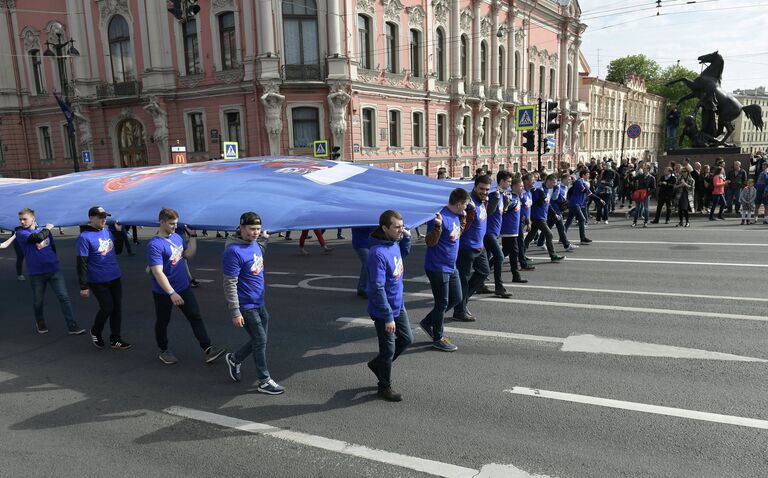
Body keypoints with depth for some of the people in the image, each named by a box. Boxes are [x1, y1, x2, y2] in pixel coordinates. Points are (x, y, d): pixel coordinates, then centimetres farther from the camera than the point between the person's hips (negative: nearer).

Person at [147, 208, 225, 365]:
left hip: (184, 287, 6)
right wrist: (172, 293, -30)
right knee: (163, 322, 14)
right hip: (163, 292, -6)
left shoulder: (177, 236, 3)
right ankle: (164, 351, 33)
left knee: (196, 317, 2)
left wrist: (192, 236, -3)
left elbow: (189, 254, 3)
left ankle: (207, 349, 5)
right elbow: (158, 273, -26)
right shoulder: (154, 245, -21)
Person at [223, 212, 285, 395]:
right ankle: (264, 381, 14)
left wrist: (264, 238, 21)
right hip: (245, 306, -8)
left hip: (259, 303, 8)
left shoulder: (254, 243, 3)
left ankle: (234, 359, 39)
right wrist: (235, 313, -21)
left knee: (259, 340, 17)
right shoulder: (233, 251, -22)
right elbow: (230, 284, -21)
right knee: (260, 341, -1)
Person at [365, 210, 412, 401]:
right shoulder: (378, 253, -29)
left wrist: (407, 237, 2)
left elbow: (404, 252, 23)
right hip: (384, 311, -8)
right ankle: (385, 387, 31)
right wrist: (388, 317, -24)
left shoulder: (394, 243, -3)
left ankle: (377, 364, 42)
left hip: (398, 305, 9)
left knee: (407, 339, 21)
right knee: (389, 350, 8)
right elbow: (377, 289, -28)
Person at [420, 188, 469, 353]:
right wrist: (438, 226, -39)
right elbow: (430, 242, -24)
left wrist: (463, 219, 14)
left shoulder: (455, 216, 7)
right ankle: (438, 339, 20)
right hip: (438, 268, -10)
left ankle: (428, 322, 32)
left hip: (451, 267, 10)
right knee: (442, 303, 3)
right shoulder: (441, 217, -22)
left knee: (456, 298, 19)